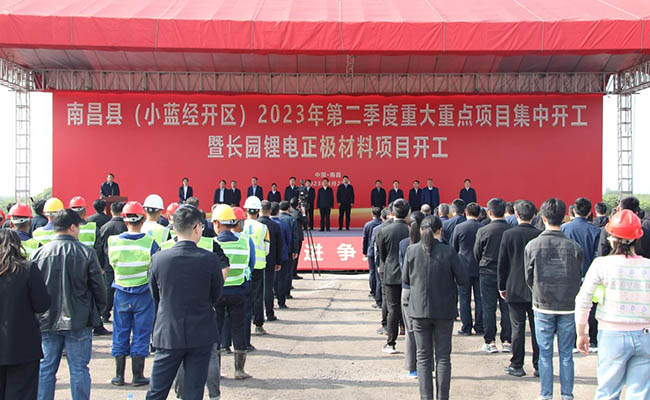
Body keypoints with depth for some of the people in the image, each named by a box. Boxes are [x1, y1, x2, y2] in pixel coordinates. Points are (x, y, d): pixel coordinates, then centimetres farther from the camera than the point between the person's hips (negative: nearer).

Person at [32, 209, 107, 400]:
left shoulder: (39, 253, -2)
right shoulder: (86, 252, -8)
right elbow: (98, 286, -5)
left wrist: (37, 314, 16)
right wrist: (97, 311, 11)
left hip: (47, 321, 2)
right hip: (79, 321, -2)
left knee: (45, 369, 12)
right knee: (79, 369, 5)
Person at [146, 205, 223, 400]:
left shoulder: (158, 258, -9)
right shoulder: (210, 259, -13)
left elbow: (155, 296, 4)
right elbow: (216, 296, -1)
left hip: (168, 334, 1)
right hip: (201, 335, -1)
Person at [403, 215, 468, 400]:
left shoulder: (411, 251, -6)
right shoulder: (448, 252, -10)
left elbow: (405, 279, 3)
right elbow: (463, 280, -6)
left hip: (419, 309, 1)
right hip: (444, 310, -1)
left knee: (423, 357, 10)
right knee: (443, 356, 10)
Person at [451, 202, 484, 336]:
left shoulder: (459, 227, -8)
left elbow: (453, 248, 2)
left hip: (464, 267, -2)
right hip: (480, 267, 2)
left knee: (464, 299, 4)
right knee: (479, 298, 9)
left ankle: (466, 328, 6)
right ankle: (480, 327, 13)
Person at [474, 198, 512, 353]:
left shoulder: (483, 231, -10)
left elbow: (477, 254, 0)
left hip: (488, 274, -2)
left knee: (489, 308, 5)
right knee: (506, 308, 9)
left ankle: (490, 342, 7)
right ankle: (506, 341, 12)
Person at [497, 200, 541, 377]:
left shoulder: (508, 235, -6)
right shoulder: (540, 235, -5)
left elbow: (502, 263, -3)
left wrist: (502, 287, 7)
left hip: (515, 289, -1)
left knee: (518, 328, 4)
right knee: (537, 328, 8)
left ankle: (517, 366, 8)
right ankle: (539, 366, 14)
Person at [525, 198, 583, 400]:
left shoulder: (532, 245, -10)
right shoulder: (574, 247, -9)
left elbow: (529, 278, 1)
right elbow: (579, 279, 1)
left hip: (543, 307, 0)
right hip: (568, 307, 1)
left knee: (545, 354, 9)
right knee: (566, 354, 10)